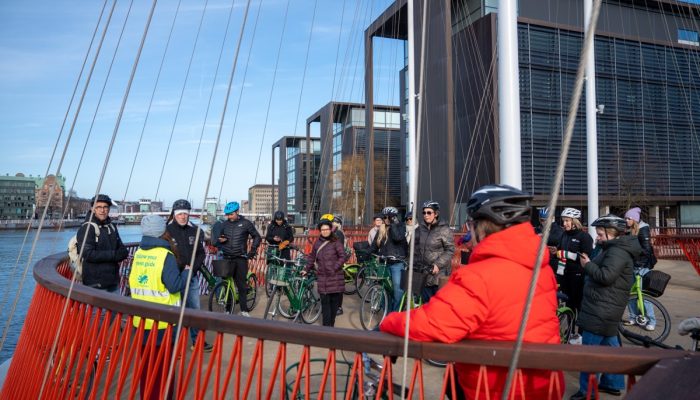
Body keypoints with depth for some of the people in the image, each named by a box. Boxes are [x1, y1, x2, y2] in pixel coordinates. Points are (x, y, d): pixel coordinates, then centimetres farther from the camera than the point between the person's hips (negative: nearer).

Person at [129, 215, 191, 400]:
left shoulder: (138, 254, 3)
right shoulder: (165, 255, -18)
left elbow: (132, 282, 15)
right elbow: (175, 286, -21)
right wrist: (186, 272, -5)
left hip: (142, 319, 6)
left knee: (146, 361, 18)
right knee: (163, 363, 9)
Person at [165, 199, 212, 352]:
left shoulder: (195, 231, 5)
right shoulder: (167, 231, -9)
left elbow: (201, 253, 10)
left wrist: (192, 267, -6)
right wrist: (179, 270, -15)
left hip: (192, 277, 4)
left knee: (195, 309, 12)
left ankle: (197, 340, 26)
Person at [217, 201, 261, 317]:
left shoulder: (246, 223, -2)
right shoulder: (224, 224, 7)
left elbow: (257, 237, 5)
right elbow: (219, 237, 19)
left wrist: (253, 250, -4)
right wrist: (220, 240, -5)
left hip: (240, 258, -3)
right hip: (227, 258, 3)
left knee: (241, 284, -1)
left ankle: (244, 309, 9)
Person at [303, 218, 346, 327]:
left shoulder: (336, 242, -1)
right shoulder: (317, 243, 10)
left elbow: (342, 257, -5)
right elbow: (312, 257, 19)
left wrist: (334, 268, -12)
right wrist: (306, 269, 18)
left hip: (335, 276, -2)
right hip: (322, 277, 2)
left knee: (334, 301, 2)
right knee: (325, 302, 0)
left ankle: (331, 325, 14)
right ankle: (326, 326, 3)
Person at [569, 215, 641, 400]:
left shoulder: (617, 252, -18)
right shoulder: (614, 249, 15)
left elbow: (605, 276, -27)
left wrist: (587, 264, -16)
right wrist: (590, 263, 3)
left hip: (601, 311, -11)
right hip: (605, 309, 11)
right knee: (609, 345, 20)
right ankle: (613, 383, 33)